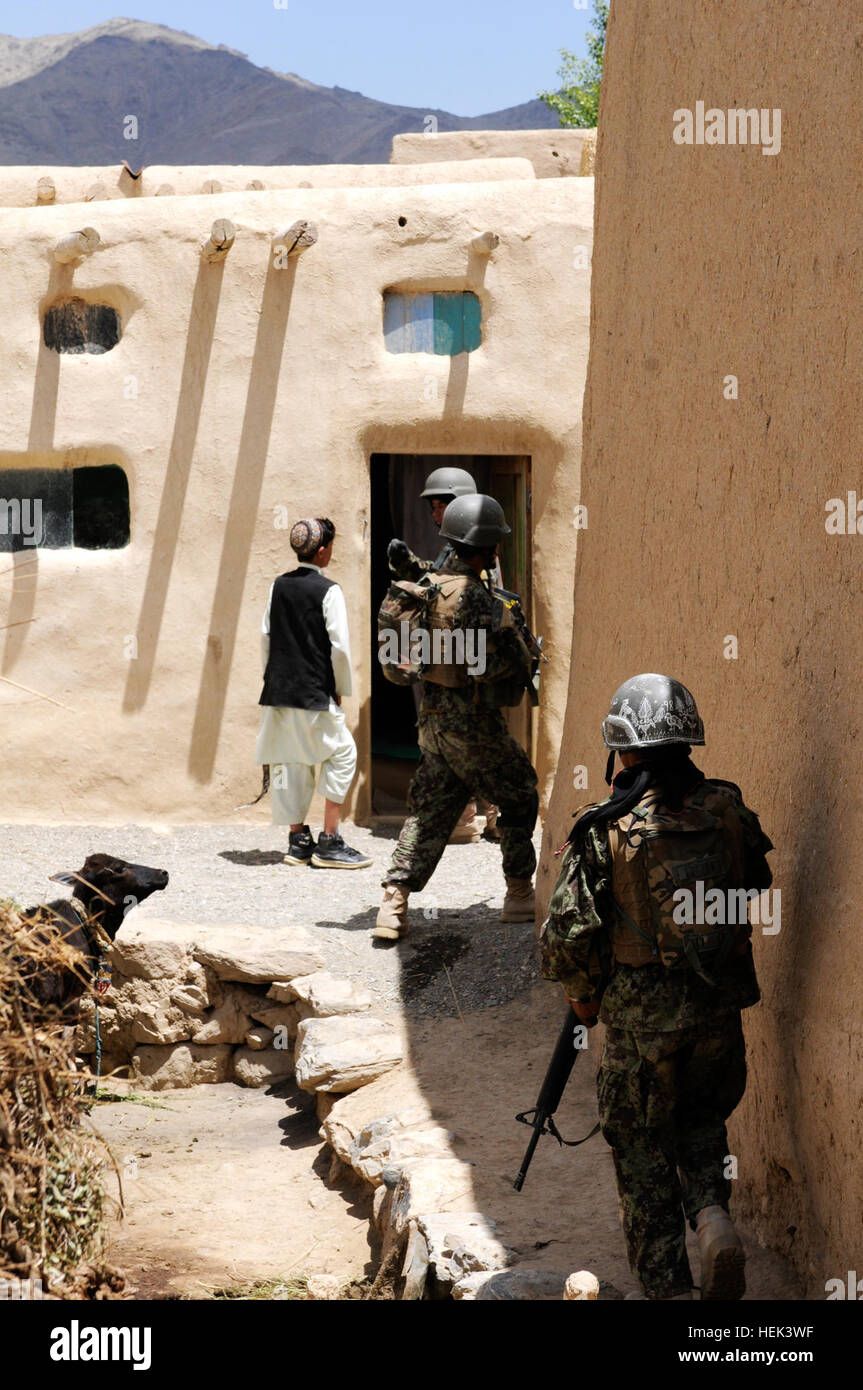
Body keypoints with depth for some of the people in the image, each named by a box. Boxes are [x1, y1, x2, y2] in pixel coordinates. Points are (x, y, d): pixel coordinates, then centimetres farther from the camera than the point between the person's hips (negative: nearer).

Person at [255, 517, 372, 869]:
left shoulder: (279, 586, 7)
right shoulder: (328, 591, -11)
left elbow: (266, 637, 11)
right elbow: (340, 646, -12)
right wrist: (340, 689, 0)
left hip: (278, 691, 6)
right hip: (314, 694, -6)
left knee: (292, 760, 12)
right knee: (341, 753, 4)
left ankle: (297, 840, 15)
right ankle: (329, 842, -2)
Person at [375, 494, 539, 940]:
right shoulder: (475, 597, -21)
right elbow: (514, 658, -20)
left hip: (433, 718, 8)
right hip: (473, 723, -8)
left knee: (429, 812, 10)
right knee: (520, 799, 11)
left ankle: (394, 902, -1)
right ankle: (519, 895, 18)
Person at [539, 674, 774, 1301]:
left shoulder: (607, 829, -14)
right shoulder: (728, 809, -3)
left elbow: (566, 932, -12)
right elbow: (757, 889, 11)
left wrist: (583, 995, 6)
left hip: (642, 1015, -3)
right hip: (720, 1009, 4)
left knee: (643, 1153, 11)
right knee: (703, 1120, 25)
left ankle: (667, 1287, 12)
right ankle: (713, 1216, 0)